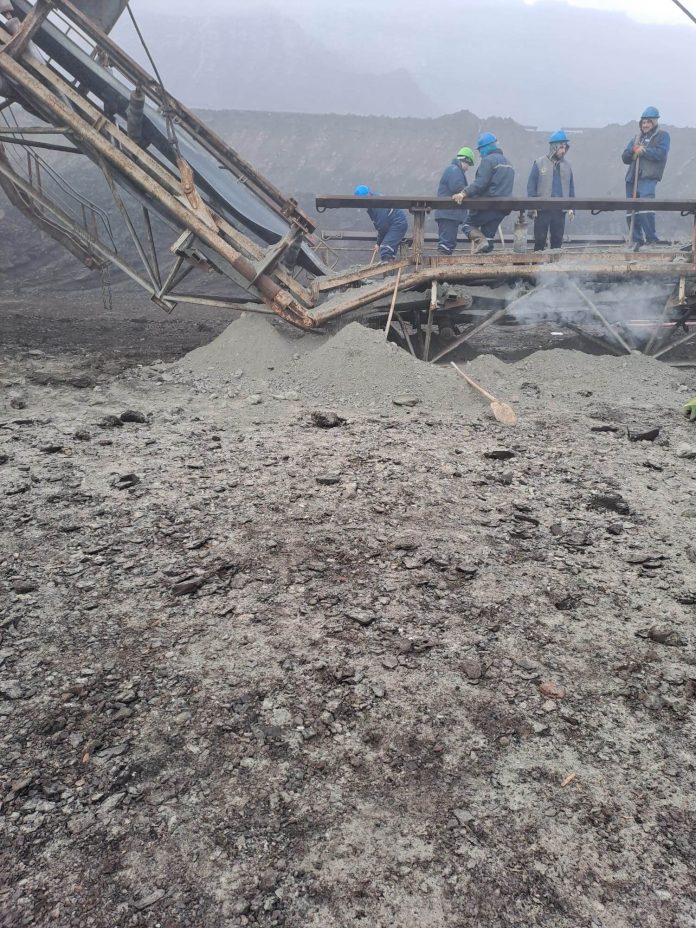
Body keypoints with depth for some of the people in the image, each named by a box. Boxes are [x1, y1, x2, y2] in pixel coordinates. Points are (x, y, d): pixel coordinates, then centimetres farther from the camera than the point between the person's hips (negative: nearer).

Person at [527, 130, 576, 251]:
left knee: (558, 239, 7)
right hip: (542, 209, -3)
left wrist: (571, 207, 6)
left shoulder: (567, 165, 11)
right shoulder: (539, 163, -1)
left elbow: (571, 187, 15)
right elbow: (531, 186, -2)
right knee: (540, 239, 0)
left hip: (560, 209, 4)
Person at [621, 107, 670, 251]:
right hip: (632, 178, 7)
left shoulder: (662, 135, 8)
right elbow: (625, 158, 17)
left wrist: (643, 150, -5)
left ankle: (651, 237, -20)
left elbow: (660, 153, -10)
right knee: (631, 211, 4)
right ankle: (637, 239, 13)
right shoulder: (637, 138, 26)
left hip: (648, 178, -7)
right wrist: (633, 149, -3)